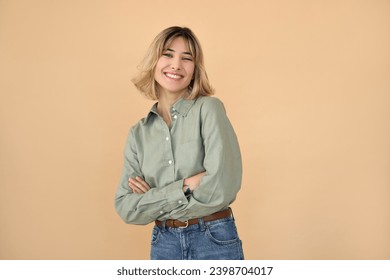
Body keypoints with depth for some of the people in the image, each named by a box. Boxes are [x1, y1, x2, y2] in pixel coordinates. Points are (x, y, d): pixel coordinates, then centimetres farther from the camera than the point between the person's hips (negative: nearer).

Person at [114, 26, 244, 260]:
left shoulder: (209, 109, -10)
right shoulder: (139, 133, 2)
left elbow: (220, 189, -20)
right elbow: (126, 208, -4)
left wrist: (153, 198, -10)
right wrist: (184, 186, -16)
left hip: (215, 242, -3)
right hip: (164, 244, 3)